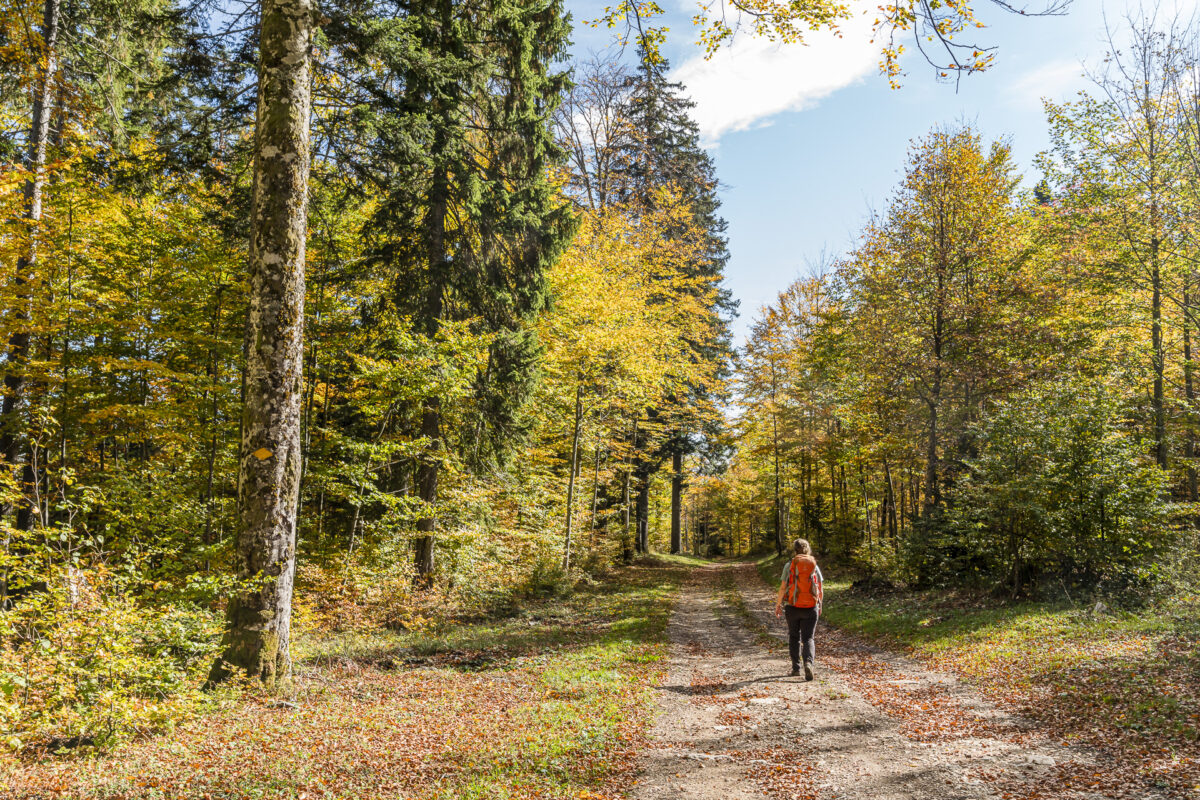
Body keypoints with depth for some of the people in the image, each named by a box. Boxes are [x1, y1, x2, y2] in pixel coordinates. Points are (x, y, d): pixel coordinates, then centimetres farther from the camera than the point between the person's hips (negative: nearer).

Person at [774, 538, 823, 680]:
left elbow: (782, 587, -6)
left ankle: (796, 667, 18)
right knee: (808, 638, 5)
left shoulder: (790, 565, -3)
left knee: (794, 637, 17)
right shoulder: (815, 566, 3)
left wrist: (778, 605, 5)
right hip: (811, 608, 1)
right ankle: (808, 662, -20)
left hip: (793, 607, -1)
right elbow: (821, 589, 6)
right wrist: (819, 605, 21)